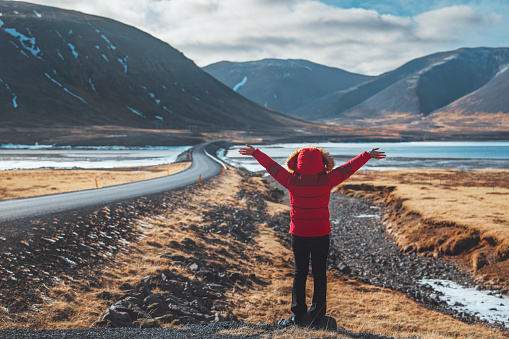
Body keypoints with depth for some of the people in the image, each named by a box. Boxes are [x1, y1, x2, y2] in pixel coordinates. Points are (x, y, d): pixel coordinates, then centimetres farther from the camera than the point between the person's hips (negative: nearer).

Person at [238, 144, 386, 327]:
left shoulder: (292, 181, -11)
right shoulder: (326, 181, -13)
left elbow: (271, 166, 2)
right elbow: (348, 168, -3)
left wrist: (255, 152, 15)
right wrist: (368, 155, 9)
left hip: (298, 234, 1)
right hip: (321, 234, -1)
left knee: (299, 274, 11)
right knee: (319, 274, 8)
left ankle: (298, 315, 13)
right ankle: (317, 315, 11)